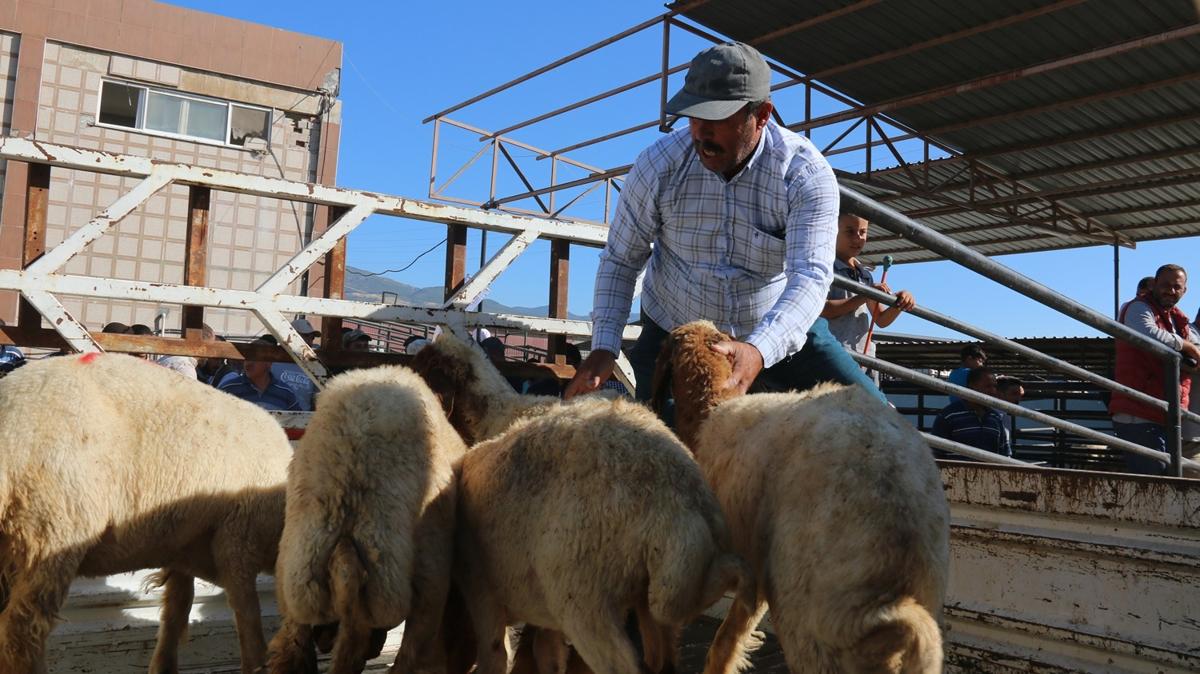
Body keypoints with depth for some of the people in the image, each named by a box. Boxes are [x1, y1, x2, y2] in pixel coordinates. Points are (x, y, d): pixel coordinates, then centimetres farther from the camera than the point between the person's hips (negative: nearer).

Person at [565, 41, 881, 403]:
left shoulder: (805, 173, -21)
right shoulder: (657, 165, -16)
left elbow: (810, 277, -32)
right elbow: (621, 260, -5)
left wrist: (758, 351, -50)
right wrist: (604, 345, -18)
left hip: (780, 330, 0)